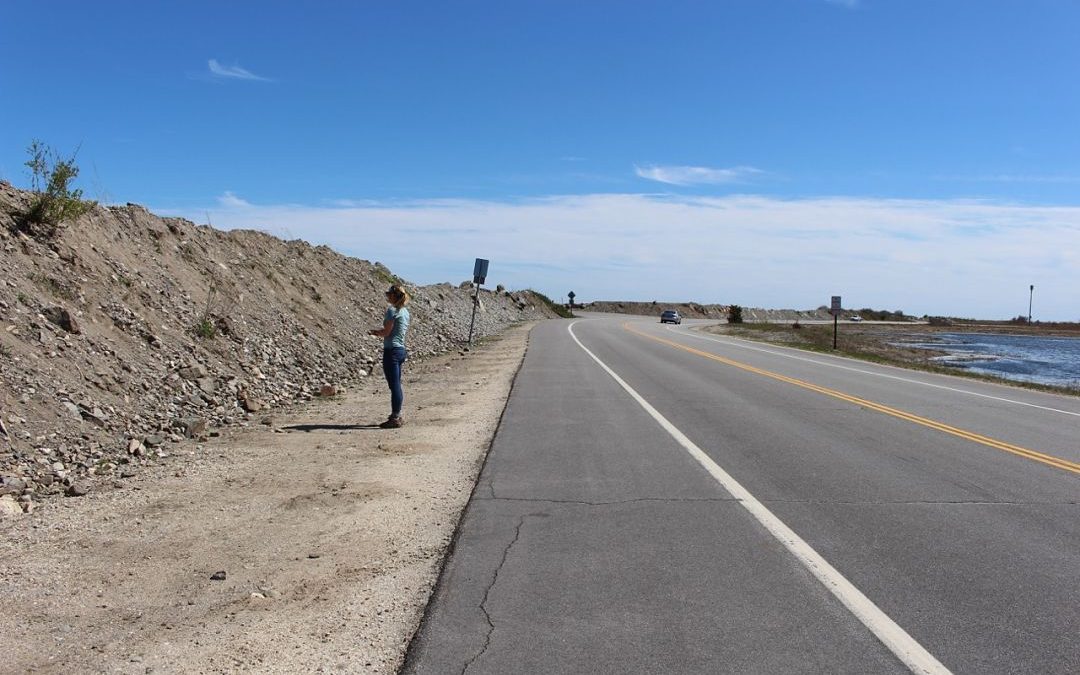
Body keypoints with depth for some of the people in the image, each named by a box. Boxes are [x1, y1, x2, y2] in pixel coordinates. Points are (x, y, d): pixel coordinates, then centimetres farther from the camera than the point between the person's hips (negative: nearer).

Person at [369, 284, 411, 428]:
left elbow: (386, 332, -14)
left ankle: (395, 418, 0)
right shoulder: (405, 311, 12)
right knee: (397, 385, 15)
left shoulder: (392, 310, -13)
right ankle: (397, 415, 21)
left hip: (392, 350, -9)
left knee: (394, 385, -5)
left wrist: (374, 332, 5)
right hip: (401, 350, 9)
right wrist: (378, 332, 17)